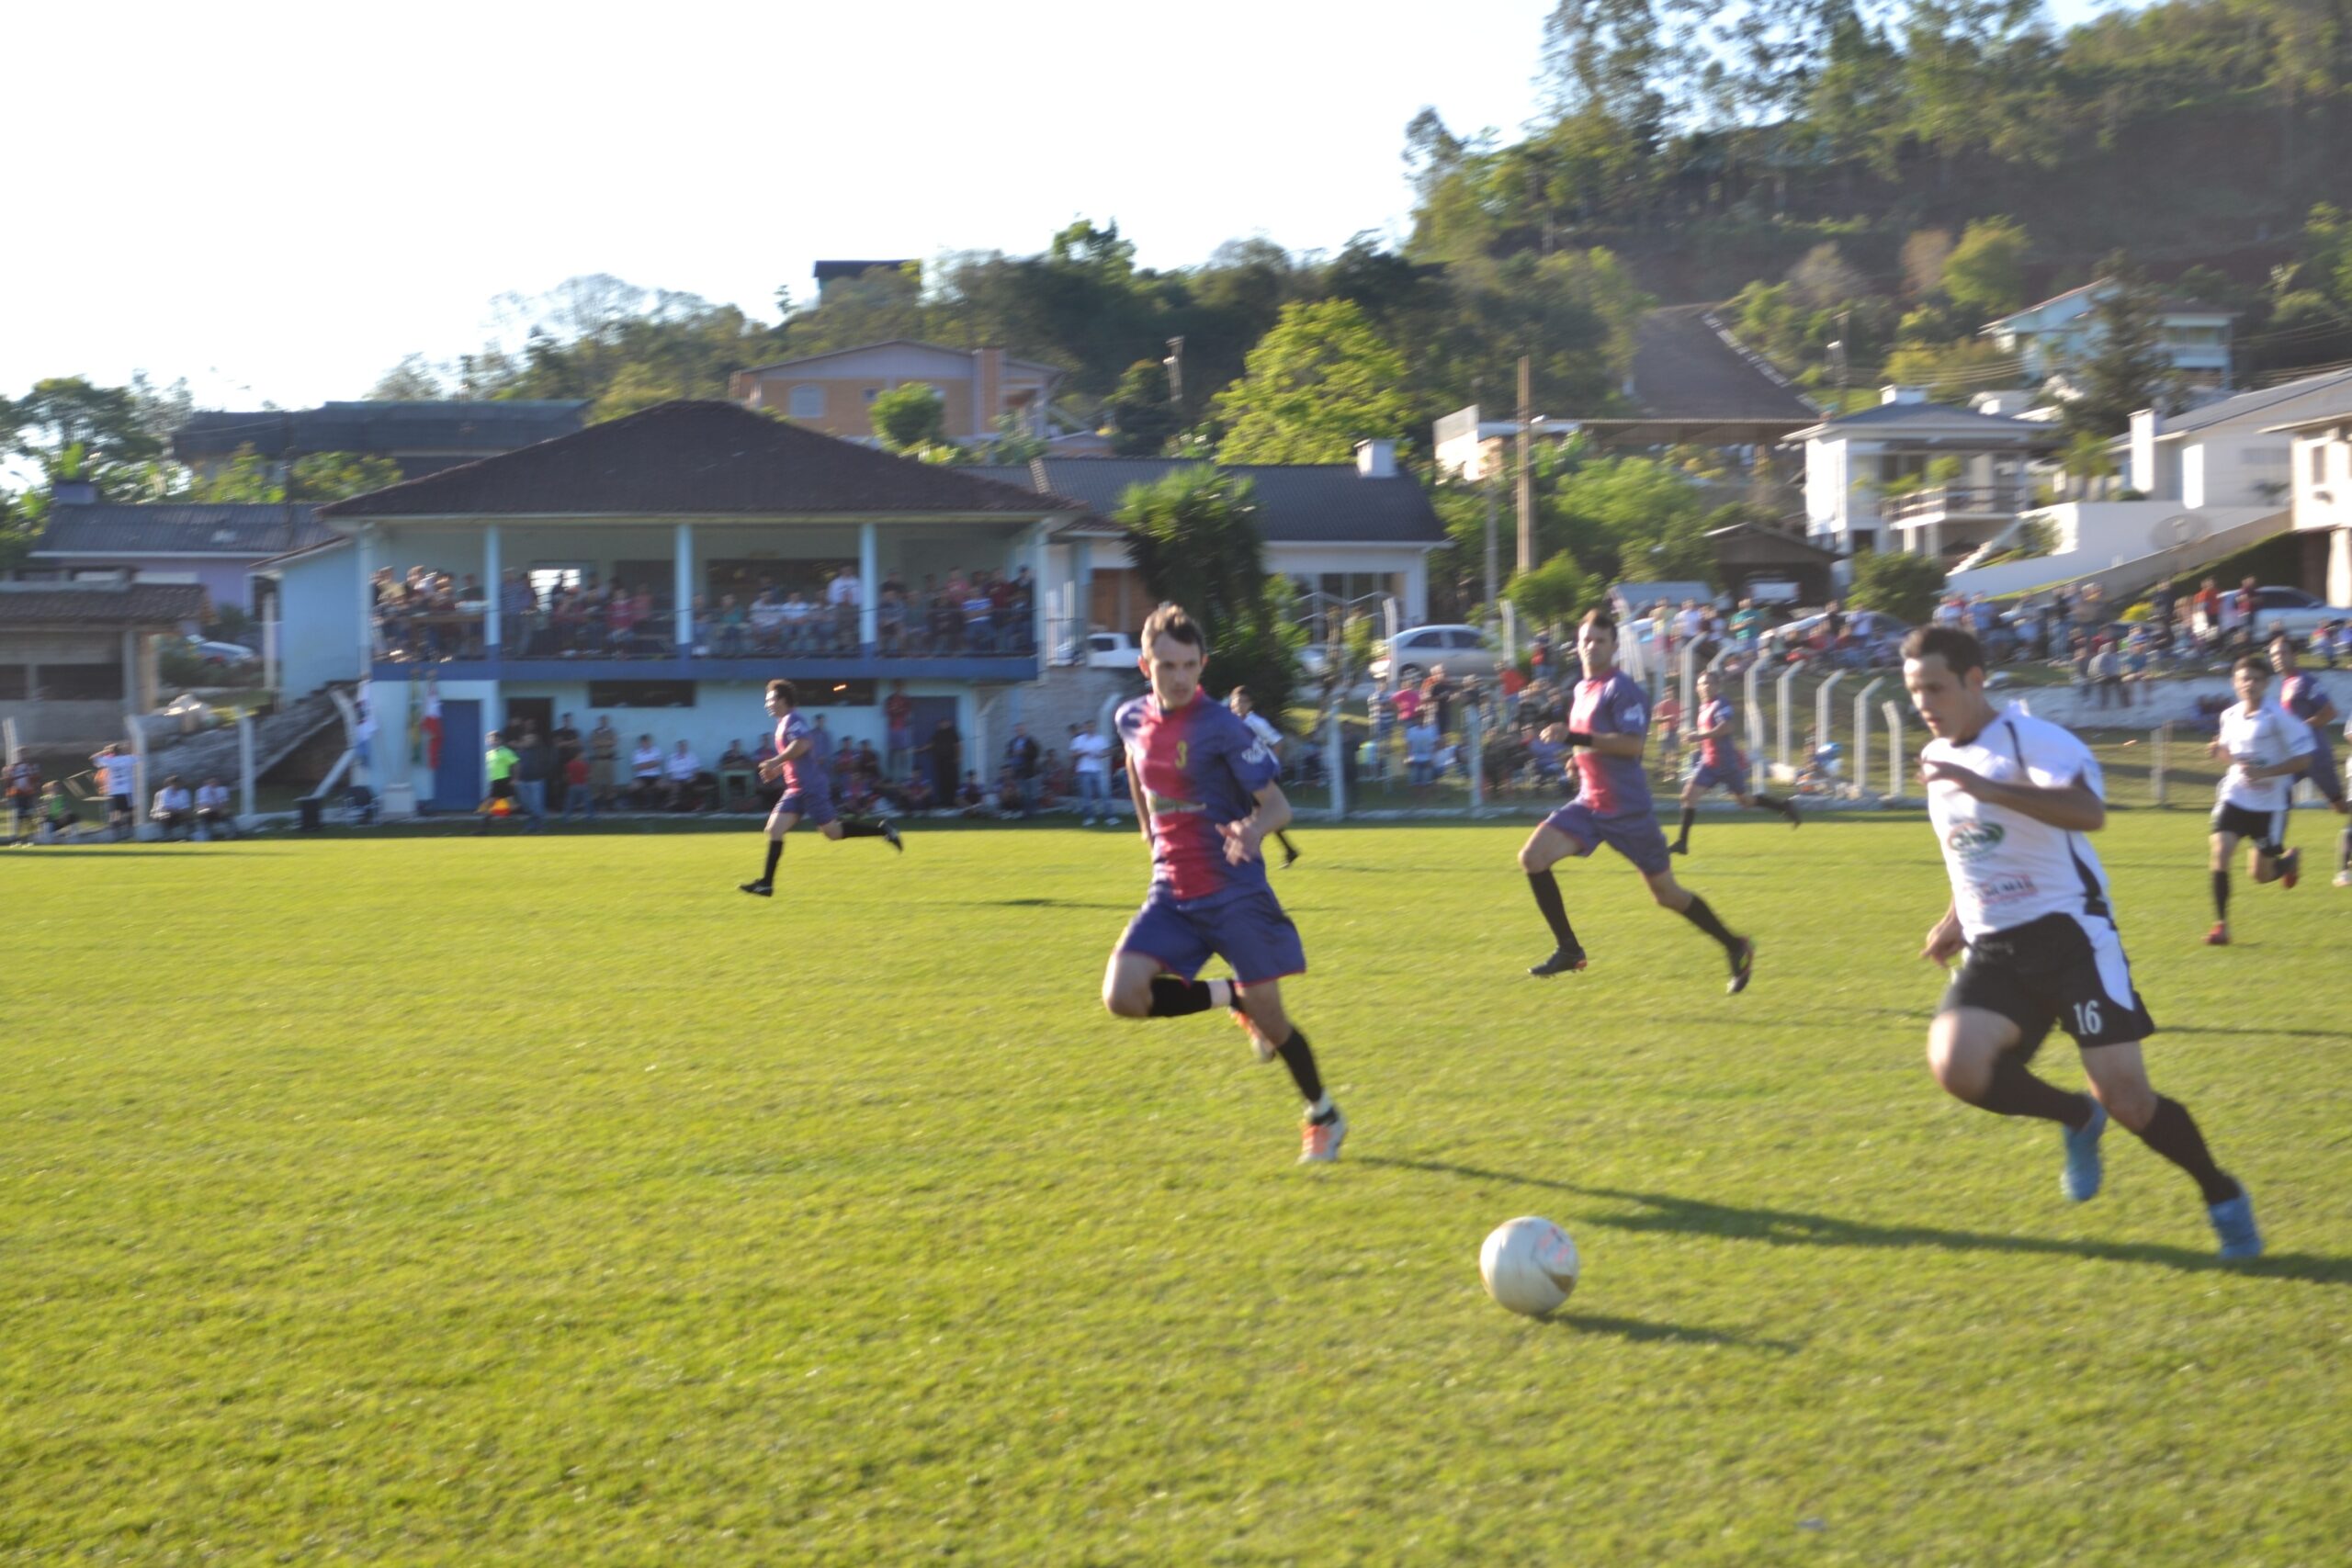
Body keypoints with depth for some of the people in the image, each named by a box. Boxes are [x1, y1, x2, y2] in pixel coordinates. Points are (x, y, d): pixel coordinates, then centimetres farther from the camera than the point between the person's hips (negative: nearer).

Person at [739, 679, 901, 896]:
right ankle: (766, 884, -3)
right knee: (774, 829, 0)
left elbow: (803, 744, -29)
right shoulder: (784, 723, 19)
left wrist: (775, 762, -23)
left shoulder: (793, 720, -11)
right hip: (796, 789, 10)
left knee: (832, 831, -5)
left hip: (810, 787, -10)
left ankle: (881, 829, 7)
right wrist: (777, 770, 16)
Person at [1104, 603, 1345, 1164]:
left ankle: (1324, 1117, 24)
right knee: (1122, 995, -16)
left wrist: (1254, 828, -37)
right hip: (1172, 894, 5)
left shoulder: (1221, 728, -15)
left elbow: (1277, 805, -15)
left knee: (1267, 1016, -1)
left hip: (1235, 891, -5)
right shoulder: (1133, 719, 2)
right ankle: (1232, 999, 10)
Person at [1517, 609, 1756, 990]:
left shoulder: (1620, 689, -13)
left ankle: (1735, 947, 21)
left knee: (1667, 894, 2)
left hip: (1628, 810, -8)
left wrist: (1583, 740, -30)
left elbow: (1632, 744, -25)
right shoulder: (1581, 689, 13)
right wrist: (1580, 757, 11)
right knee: (1532, 858, -10)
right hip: (1589, 804, 8)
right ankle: (1569, 950, -1)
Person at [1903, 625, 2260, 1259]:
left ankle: (2222, 1195, 15)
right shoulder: (1937, 758, 12)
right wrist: (1957, 919, 17)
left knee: (2125, 1097, -11)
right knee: (1956, 1067, -21)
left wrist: (1982, 785, -42)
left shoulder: (2032, 740, -14)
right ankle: (2078, 1118, 7)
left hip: (2069, 933, -6)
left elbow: (2089, 812, -36)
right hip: (1994, 950, 6)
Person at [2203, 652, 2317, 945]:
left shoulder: (2277, 718, -16)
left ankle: (2291, 858, 42)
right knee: (2220, 852, -17)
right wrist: (2219, 750, -4)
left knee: (2261, 874, 5)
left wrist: (2264, 772, -25)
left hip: (2269, 803, -4)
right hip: (2235, 796, 4)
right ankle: (2221, 924, -8)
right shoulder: (2229, 716, 1)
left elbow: (2303, 759, -15)